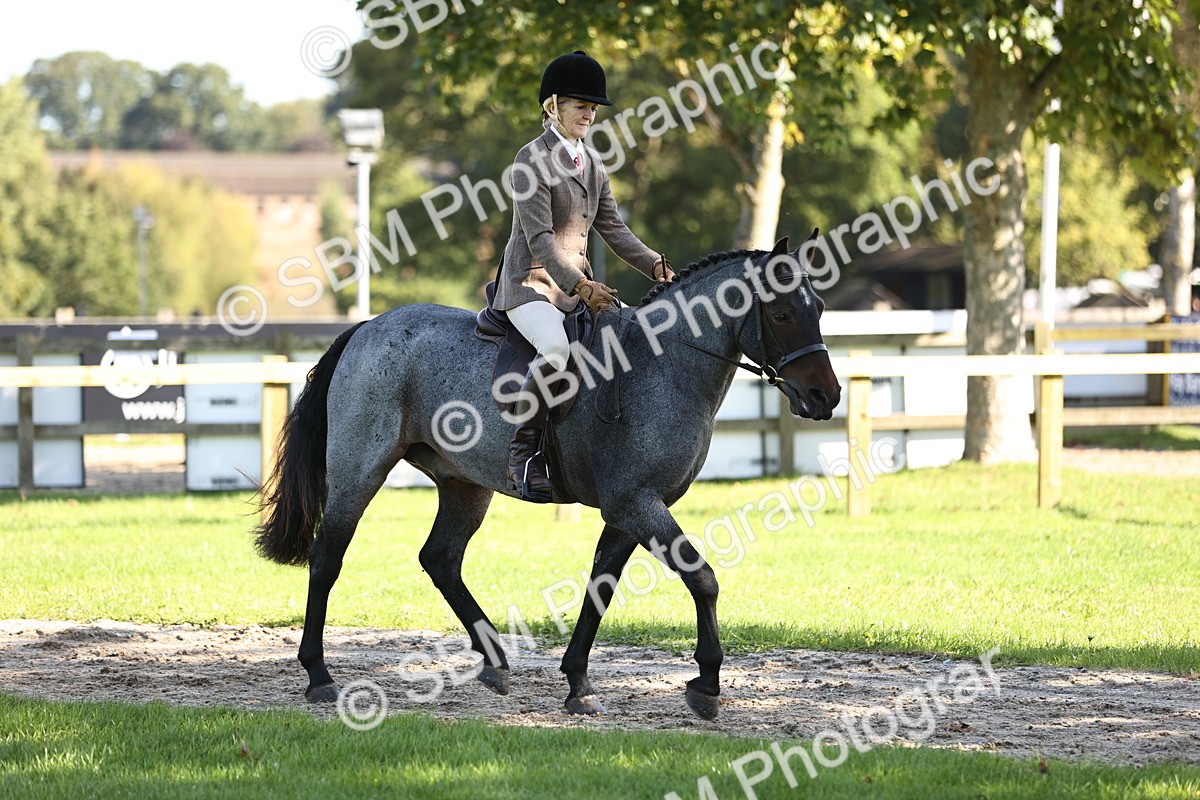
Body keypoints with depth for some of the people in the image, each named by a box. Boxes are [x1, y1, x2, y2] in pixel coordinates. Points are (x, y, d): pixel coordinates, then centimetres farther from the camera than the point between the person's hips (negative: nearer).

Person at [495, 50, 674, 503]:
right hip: (531, 283, -8)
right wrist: (580, 286, -28)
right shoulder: (532, 159, -11)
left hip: (578, 283, 8)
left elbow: (612, 228, 14)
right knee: (555, 349, -34)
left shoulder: (591, 163, 14)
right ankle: (523, 449, -23)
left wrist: (655, 265, -2)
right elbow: (539, 238, -19)